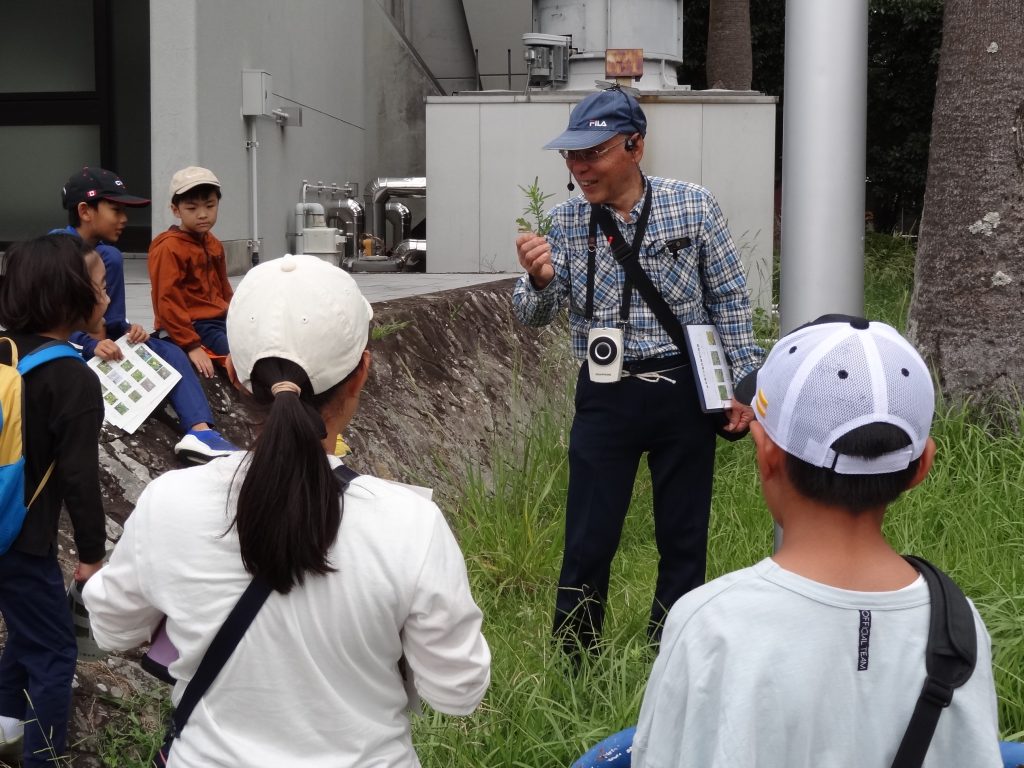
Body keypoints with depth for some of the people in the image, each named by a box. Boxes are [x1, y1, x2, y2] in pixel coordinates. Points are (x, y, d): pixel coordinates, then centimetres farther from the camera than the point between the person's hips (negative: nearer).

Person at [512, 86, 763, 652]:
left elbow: (729, 300, 2)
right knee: (588, 542, 3)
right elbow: (533, 316, -6)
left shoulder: (694, 206, -6)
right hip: (604, 396, 1)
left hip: (683, 390, 0)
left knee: (684, 540, 11)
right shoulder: (564, 222, -2)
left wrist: (743, 382, -1)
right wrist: (540, 280, -29)